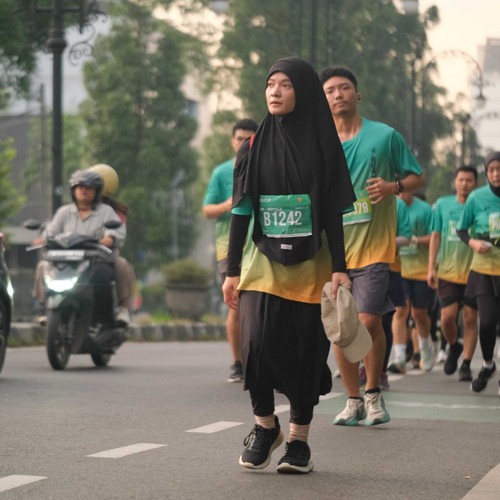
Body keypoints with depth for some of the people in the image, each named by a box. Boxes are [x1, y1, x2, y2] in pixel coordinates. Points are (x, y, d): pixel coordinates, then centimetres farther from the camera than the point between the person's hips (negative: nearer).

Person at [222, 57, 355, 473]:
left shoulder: (322, 146, 1)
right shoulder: (254, 148, 6)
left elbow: (333, 213, -1)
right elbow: (241, 212, 7)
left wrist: (339, 268, -8)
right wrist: (232, 270, 3)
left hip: (310, 267, -1)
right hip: (263, 263, 1)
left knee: (306, 352, 0)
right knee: (258, 343, -13)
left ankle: (299, 439, 12)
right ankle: (265, 426, 9)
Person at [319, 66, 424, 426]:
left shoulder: (385, 136, 1)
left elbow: (418, 177, 6)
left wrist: (394, 187, -14)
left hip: (374, 245, -3)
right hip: (333, 247, 3)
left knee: (369, 321, -11)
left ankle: (373, 393, 10)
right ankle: (354, 401, 18)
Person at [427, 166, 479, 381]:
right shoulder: (442, 204, 6)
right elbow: (436, 236, 9)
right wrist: (431, 267, 4)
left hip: (473, 272, -1)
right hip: (448, 271, 1)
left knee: (470, 318, -1)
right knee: (447, 317, -7)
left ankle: (466, 364, 8)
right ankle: (453, 346, 23)